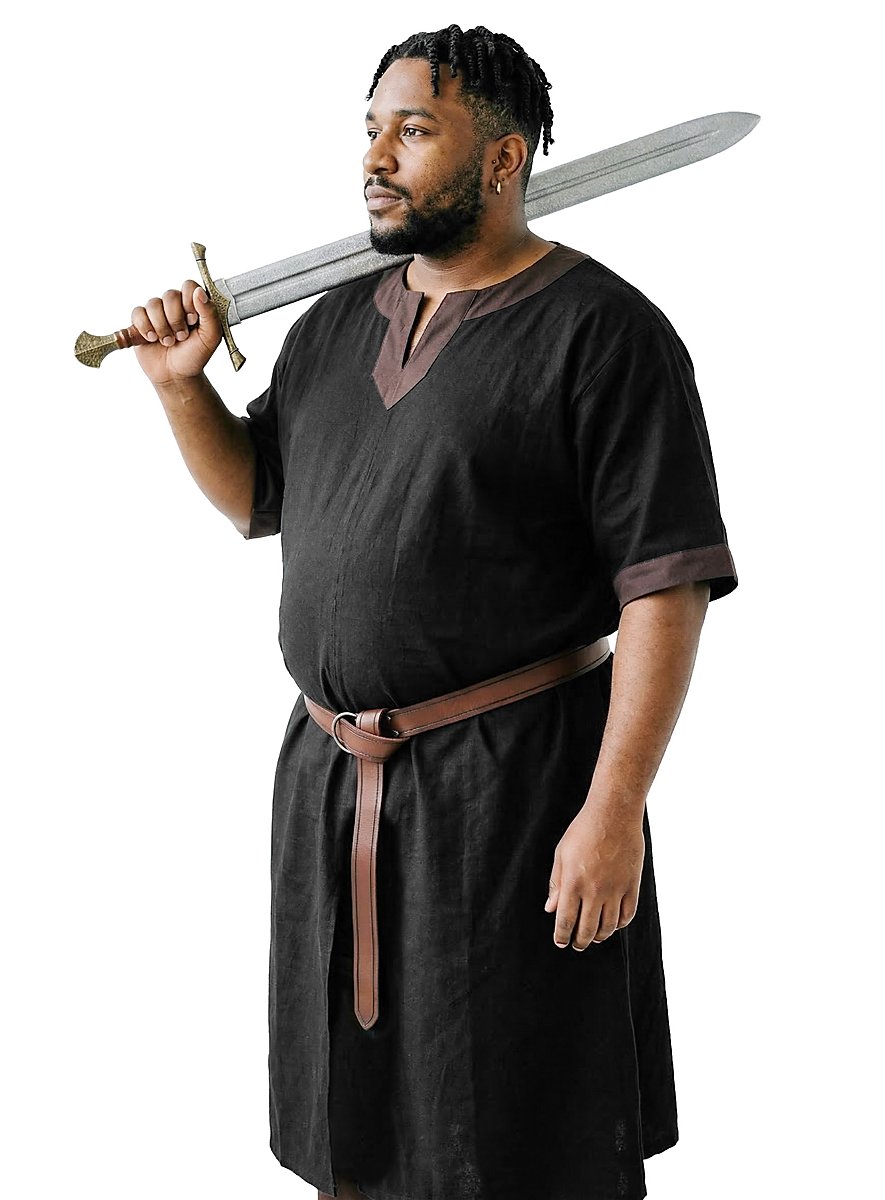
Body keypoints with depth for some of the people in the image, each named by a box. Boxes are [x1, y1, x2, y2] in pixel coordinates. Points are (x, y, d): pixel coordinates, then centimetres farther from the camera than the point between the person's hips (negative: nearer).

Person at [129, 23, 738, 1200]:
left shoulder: (603, 331, -10)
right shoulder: (333, 327, 11)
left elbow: (666, 585, -15)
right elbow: (254, 497, 22)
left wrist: (615, 809, -20)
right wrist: (183, 384, 5)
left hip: (509, 792, -6)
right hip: (328, 781, 7)